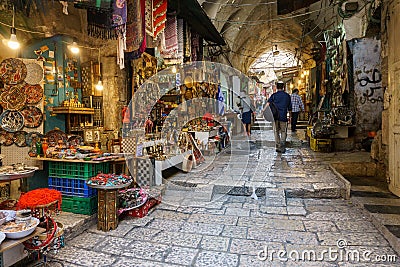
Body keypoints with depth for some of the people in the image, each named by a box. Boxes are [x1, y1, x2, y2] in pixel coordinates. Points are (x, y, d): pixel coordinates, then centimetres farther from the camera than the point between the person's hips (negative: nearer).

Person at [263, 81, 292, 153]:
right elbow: (289, 108, 13)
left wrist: (264, 110, -24)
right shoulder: (287, 95, 8)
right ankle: (282, 147, -5)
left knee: (276, 131, 11)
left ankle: (277, 147, 13)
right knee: (283, 131, 9)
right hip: (283, 116, 0)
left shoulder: (274, 95, 3)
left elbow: (268, 103, -16)